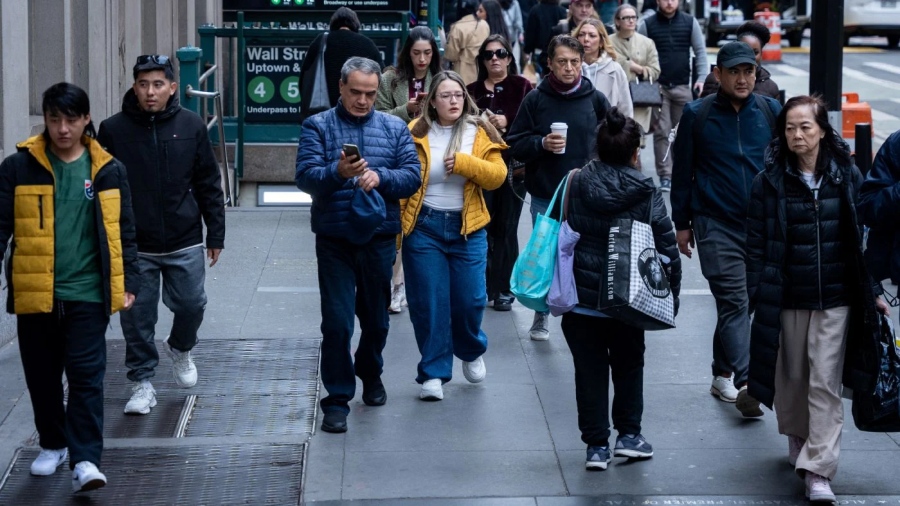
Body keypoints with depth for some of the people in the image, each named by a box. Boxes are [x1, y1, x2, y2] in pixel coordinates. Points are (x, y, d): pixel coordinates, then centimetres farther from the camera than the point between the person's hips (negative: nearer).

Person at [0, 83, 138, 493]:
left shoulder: (108, 170, 3)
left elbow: (123, 232, 9)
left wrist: (129, 283, 5)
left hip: (87, 294, -1)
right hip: (35, 293, 1)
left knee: (86, 376, -5)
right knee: (42, 376, 12)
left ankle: (85, 459, -4)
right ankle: (53, 444, 31)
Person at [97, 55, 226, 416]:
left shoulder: (191, 126, 0)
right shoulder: (114, 130, -4)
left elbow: (209, 186, 5)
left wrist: (216, 234, 4)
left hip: (185, 243, 1)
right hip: (133, 247, -1)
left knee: (191, 304, 5)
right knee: (137, 317, 4)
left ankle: (180, 347, 37)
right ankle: (142, 382, 18)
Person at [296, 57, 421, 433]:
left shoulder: (395, 129, 8)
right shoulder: (317, 126, 1)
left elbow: (412, 177, -1)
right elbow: (305, 176, -12)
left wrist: (380, 177, -20)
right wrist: (337, 172, -31)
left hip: (380, 237, 3)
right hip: (334, 241, -2)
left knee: (376, 318, 15)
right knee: (337, 321, -5)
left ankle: (370, 375, 39)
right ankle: (337, 399, 1)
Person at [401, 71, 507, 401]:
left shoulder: (481, 134, 3)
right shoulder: (416, 134, -2)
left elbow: (497, 176, -5)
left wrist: (464, 162, -19)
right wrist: (396, 225, -10)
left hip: (467, 228, 1)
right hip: (423, 226, -1)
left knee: (469, 299, 2)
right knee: (428, 302, -1)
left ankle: (471, 353, 33)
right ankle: (434, 372, 10)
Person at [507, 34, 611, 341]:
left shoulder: (595, 100, 3)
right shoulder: (535, 100, 0)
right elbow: (514, 145, 1)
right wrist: (541, 144, -15)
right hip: (545, 196, 0)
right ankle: (540, 317, 23)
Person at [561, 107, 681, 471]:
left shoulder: (575, 184, -6)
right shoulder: (647, 194, -9)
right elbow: (667, 248, -6)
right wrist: (671, 296, 5)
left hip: (580, 300, 0)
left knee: (590, 370, 8)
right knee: (629, 365, 20)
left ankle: (596, 444, 10)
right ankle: (628, 434, 19)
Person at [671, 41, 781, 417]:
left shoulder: (770, 112, 4)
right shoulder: (697, 115, 0)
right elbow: (682, 173, 6)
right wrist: (682, 223, 6)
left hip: (764, 224, 2)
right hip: (716, 224, -2)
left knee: (732, 303, 10)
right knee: (734, 300, -11)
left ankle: (723, 374, 25)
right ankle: (744, 382, -18)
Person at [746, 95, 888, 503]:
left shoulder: (846, 177, 1)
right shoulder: (769, 181, -1)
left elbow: (861, 238, 6)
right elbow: (756, 243, 0)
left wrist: (870, 293, 5)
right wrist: (757, 296, -4)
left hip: (835, 299, 0)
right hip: (786, 298, 0)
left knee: (825, 382, -5)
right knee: (791, 377, 11)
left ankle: (818, 469, -6)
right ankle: (798, 440, 36)